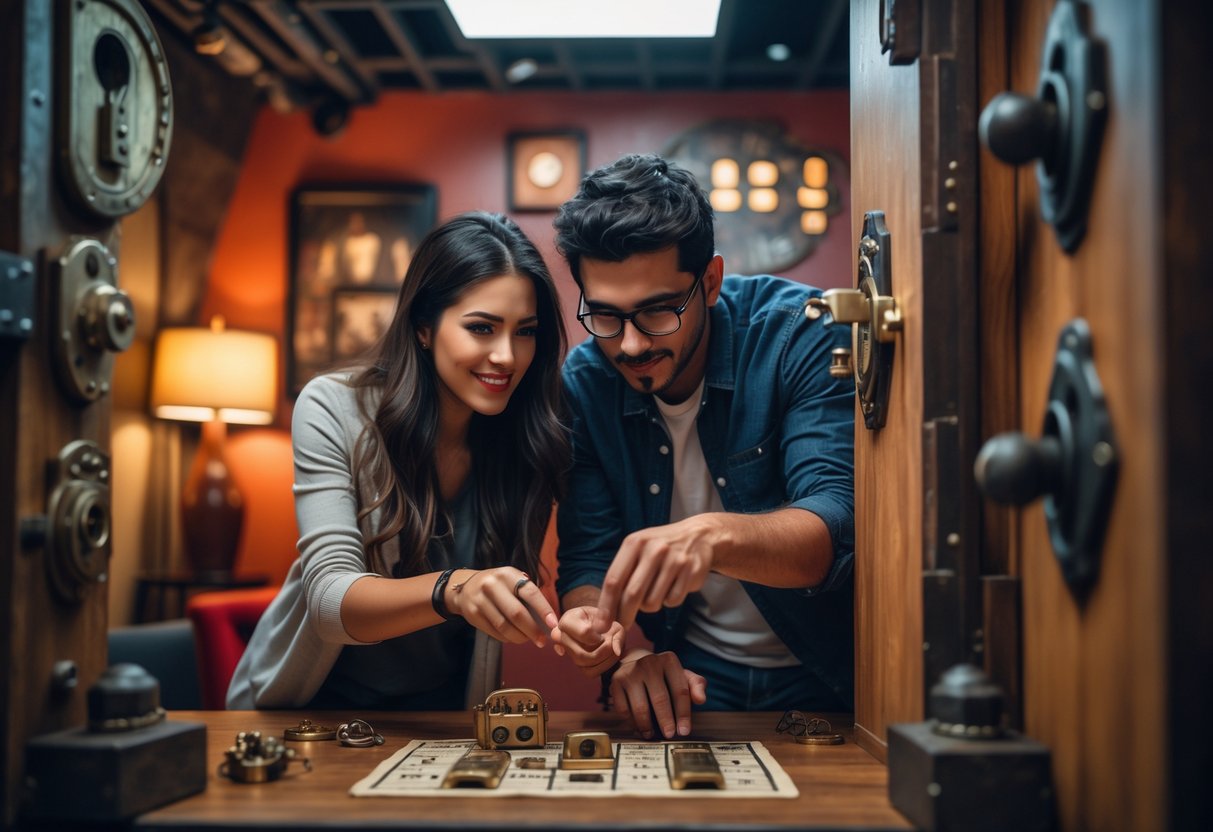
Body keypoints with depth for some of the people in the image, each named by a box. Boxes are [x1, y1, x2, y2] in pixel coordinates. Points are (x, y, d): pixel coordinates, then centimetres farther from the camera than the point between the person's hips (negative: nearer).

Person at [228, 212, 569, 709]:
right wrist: (451, 590, -44)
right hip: (318, 700, 0)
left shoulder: (532, 439, -10)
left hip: (441, 707, 0)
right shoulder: (334, 410, -16)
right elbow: (329, 601, -26)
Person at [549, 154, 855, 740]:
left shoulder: (803, 334, -14)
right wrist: (623, 650, -23)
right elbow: (586, 559, -2)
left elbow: (838, 523, -24)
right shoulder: (585, 383, -4)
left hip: (824, 679, -1)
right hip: (683, 677, 2)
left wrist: (713, 536, -43)